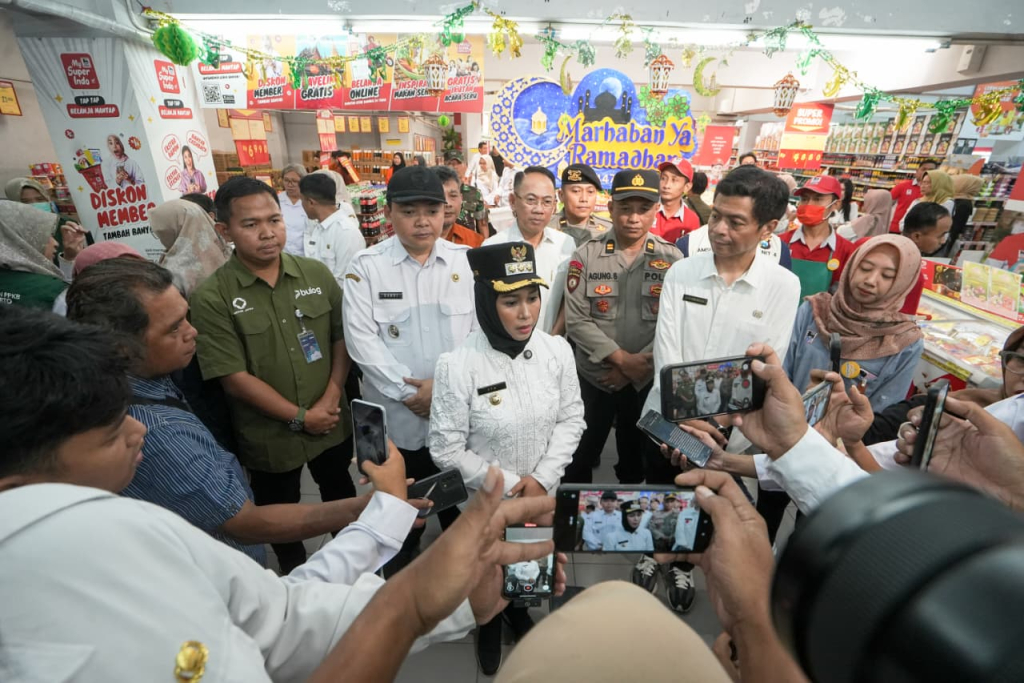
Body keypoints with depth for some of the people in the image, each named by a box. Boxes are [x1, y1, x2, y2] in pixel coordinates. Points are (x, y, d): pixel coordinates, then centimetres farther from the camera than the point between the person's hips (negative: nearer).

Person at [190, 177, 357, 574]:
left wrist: (330, 399, -12)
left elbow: (342, 338, -1)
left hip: (332, 422, 3)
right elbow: (233, 376, -17)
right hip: (269, 436, -2)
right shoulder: (211, 297, -15)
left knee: (340, 494, 25)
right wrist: (300, 417, -16)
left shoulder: (316, 274, -5)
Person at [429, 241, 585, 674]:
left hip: (542, 496, 3)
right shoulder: (457, 365, -27)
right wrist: (509, 486, -18)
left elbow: (571, 419, -6)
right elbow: (446, 449, -21)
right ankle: (488, 626, 59)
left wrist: (542, 478, -16)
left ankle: (517, 611, 63)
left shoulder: (557, 351, -16)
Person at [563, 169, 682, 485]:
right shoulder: (586, 255, -6)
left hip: (648, 378, 1)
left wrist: (635, 367, -14)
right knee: (580, 454, 13)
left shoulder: (672, 259, -3)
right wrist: (621, 358, -17)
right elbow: (576, 320, -10)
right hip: (593, 376, 0)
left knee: (637, 456, 19)